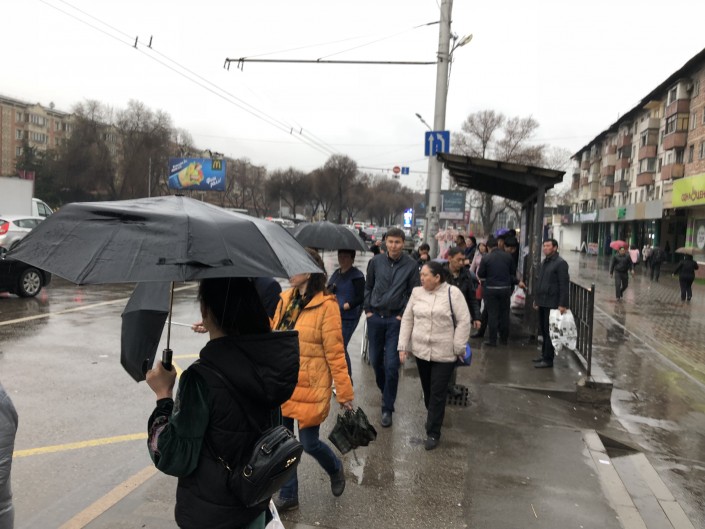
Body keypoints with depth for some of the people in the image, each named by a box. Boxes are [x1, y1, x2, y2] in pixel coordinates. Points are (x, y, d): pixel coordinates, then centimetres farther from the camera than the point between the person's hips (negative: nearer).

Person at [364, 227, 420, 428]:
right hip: (375, 317, 3)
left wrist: (403, 315, -5)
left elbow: (413, 294, 0)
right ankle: (385, 391, 38)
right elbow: (368, 287, 11)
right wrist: (368, 310, 5)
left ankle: (387, 408, 7)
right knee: (375, 359, 12)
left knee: (391, 364, -5)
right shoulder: (376, 262, 1)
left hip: (396, 319, -3)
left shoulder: (410, 265, -5)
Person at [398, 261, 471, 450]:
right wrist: (403, 346, 5)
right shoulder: (417, 292, 3)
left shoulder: (452, 293, -10)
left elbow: (464, 321, -8)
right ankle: (434, 418, 41)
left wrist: (458, 348, -9)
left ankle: (433, 433, 11)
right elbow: (407, 320, 8)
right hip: (421, 350, 4)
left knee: (438, 394, 0)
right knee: (427, 390, 17)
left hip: (444, 354, -4)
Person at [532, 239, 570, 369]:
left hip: (552, 303, -8)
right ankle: (544, 354, 25)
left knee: (549, 331, -3)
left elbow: (564, 284, -15)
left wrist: (563, 304, -19)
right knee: (543, 330, 14)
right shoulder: (544, 262, 15)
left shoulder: (560, 263, -11)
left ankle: (548, 359, 4)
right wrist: (536, 298, 20)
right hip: (542, 302, 8)